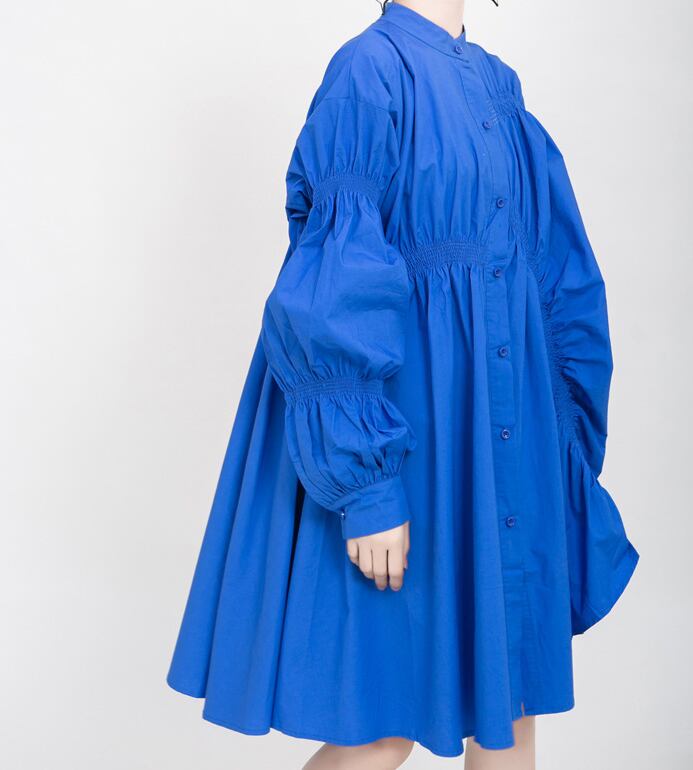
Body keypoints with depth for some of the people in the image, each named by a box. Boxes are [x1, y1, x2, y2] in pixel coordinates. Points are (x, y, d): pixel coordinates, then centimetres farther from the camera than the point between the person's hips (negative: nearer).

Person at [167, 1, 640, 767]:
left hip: (505, 431, 8)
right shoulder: (372, 70, -9)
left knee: (508, 697, 14)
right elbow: (337, 288, -17)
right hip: (406, 428, -8)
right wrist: (366, 486, -21)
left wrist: (566, 446, 14)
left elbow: (559, 279, 16)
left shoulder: (498, 89, 15)